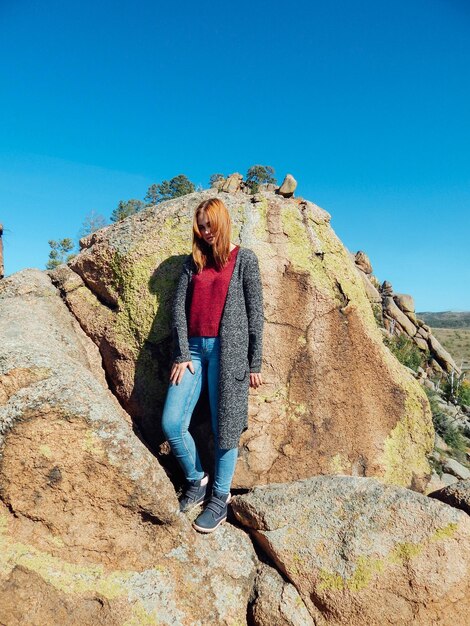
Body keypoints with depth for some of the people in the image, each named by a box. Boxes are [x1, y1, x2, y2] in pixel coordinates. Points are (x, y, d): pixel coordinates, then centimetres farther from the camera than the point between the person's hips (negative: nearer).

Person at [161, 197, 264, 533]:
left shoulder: (244, 258, 4)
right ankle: (197, 480, 24)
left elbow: (255, 311, 0)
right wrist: (182, 354, -3)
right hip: (193, 348, 4)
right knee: (171, 423, 0)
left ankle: (220, 498, 22)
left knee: (224, 428, 1)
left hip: (228, 349, -4)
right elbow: (179, 307, 7)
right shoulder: (193, 261, 15)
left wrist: (255, 362, -3)